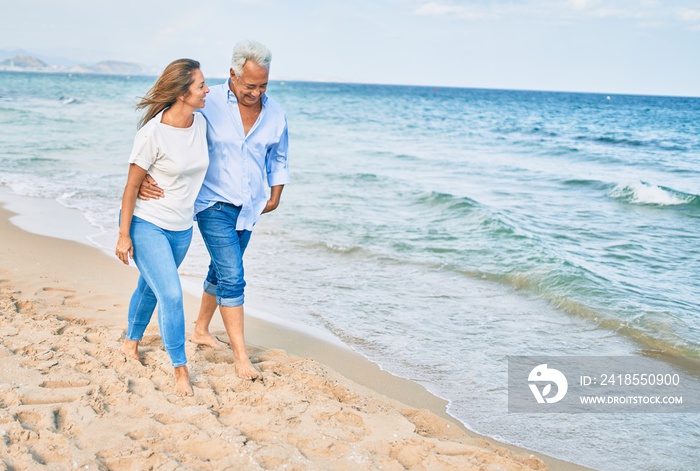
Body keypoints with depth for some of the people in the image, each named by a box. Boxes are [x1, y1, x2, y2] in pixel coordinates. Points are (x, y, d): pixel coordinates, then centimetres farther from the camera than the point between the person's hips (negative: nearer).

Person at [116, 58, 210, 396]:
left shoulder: (201, 124, -3)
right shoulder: (152, 134, -22)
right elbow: (131, 185, -14)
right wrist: (124, 235, -11)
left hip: (181, 228, 6)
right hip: (146, 224, -6)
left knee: (150, 287, 21)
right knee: (171, 295, -12)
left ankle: (131, 341, 45)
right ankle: (180, 370, 1)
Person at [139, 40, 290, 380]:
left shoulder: (275, 114, -1)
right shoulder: (208, 104, -16)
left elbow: (278, 158, 17)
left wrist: (275, 195, 11)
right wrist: (146, 177, -27)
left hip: (248, 208, 6)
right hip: (214, 205, -5)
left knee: (221, 271, 19)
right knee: (232, 279, -11)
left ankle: (201, 331, 39)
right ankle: (240, 355, -4)